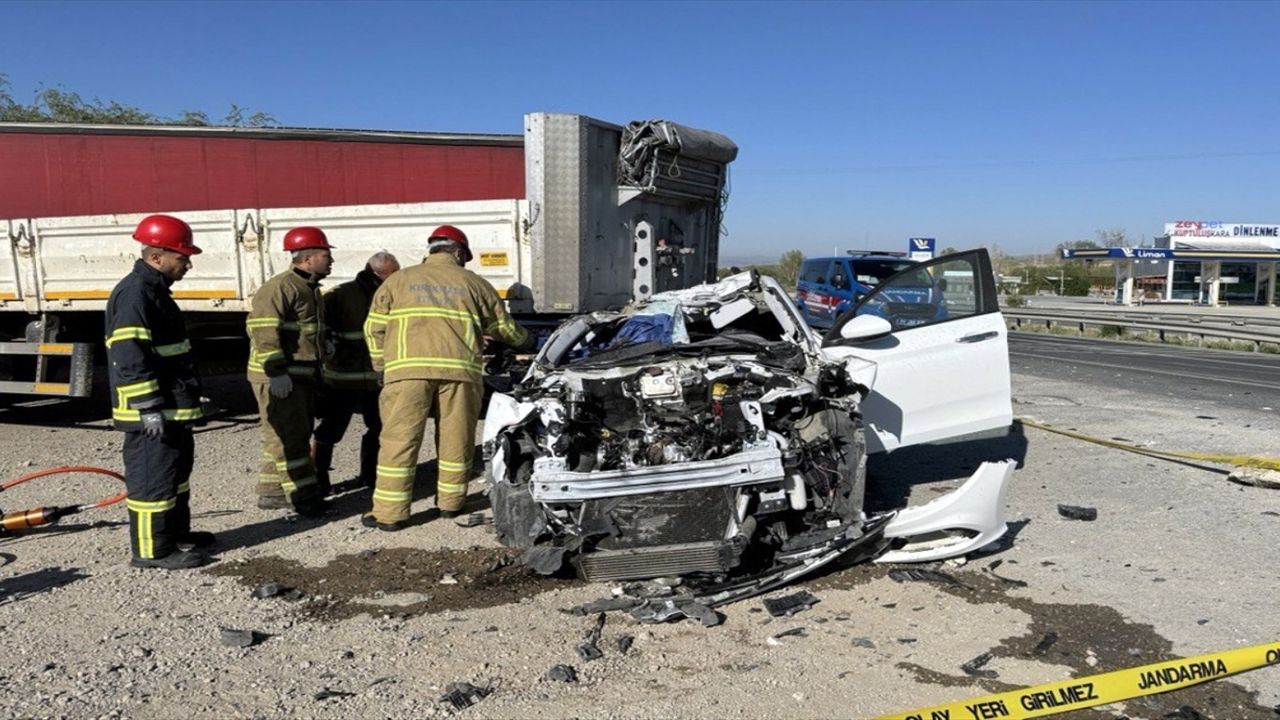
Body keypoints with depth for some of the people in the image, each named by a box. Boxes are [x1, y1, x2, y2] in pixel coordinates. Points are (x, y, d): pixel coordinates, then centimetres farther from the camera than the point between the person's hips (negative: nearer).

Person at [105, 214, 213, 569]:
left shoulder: (154, 289, 16)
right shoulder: (134, 293, -18)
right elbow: (129, 356, -24)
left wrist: (188, 394, 27)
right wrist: (149, 408, -25)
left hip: (172, 407, 11)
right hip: (150, 411, -11)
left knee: (177, 469, 19)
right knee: (153, 476, -4)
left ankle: (176, 532, 32)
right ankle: (152, 549, 5)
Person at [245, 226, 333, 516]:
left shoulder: (310, 289, 17)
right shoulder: (280, 287, -15)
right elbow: (262, 329, -23)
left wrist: (316, 371, 25)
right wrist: (276, 371, -25)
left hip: (302, 375, 10)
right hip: (278, 378, -10)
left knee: (297, 435, 14)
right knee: (289, 437, -7)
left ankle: (272, 491, 24)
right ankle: (304, 495, -4)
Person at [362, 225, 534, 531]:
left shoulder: (398, 281, 17)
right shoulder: (474, 284, 17)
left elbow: (374, 327, 12)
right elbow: (504, 327, 23)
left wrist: (382, 366, 22)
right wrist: (525, 340, 42)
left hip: (408, 368, 0)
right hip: (459, 369, 1)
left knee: (399, 439, 1)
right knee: (455, 438, 12)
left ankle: (389, 512, 2)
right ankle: (450, 502, 24)